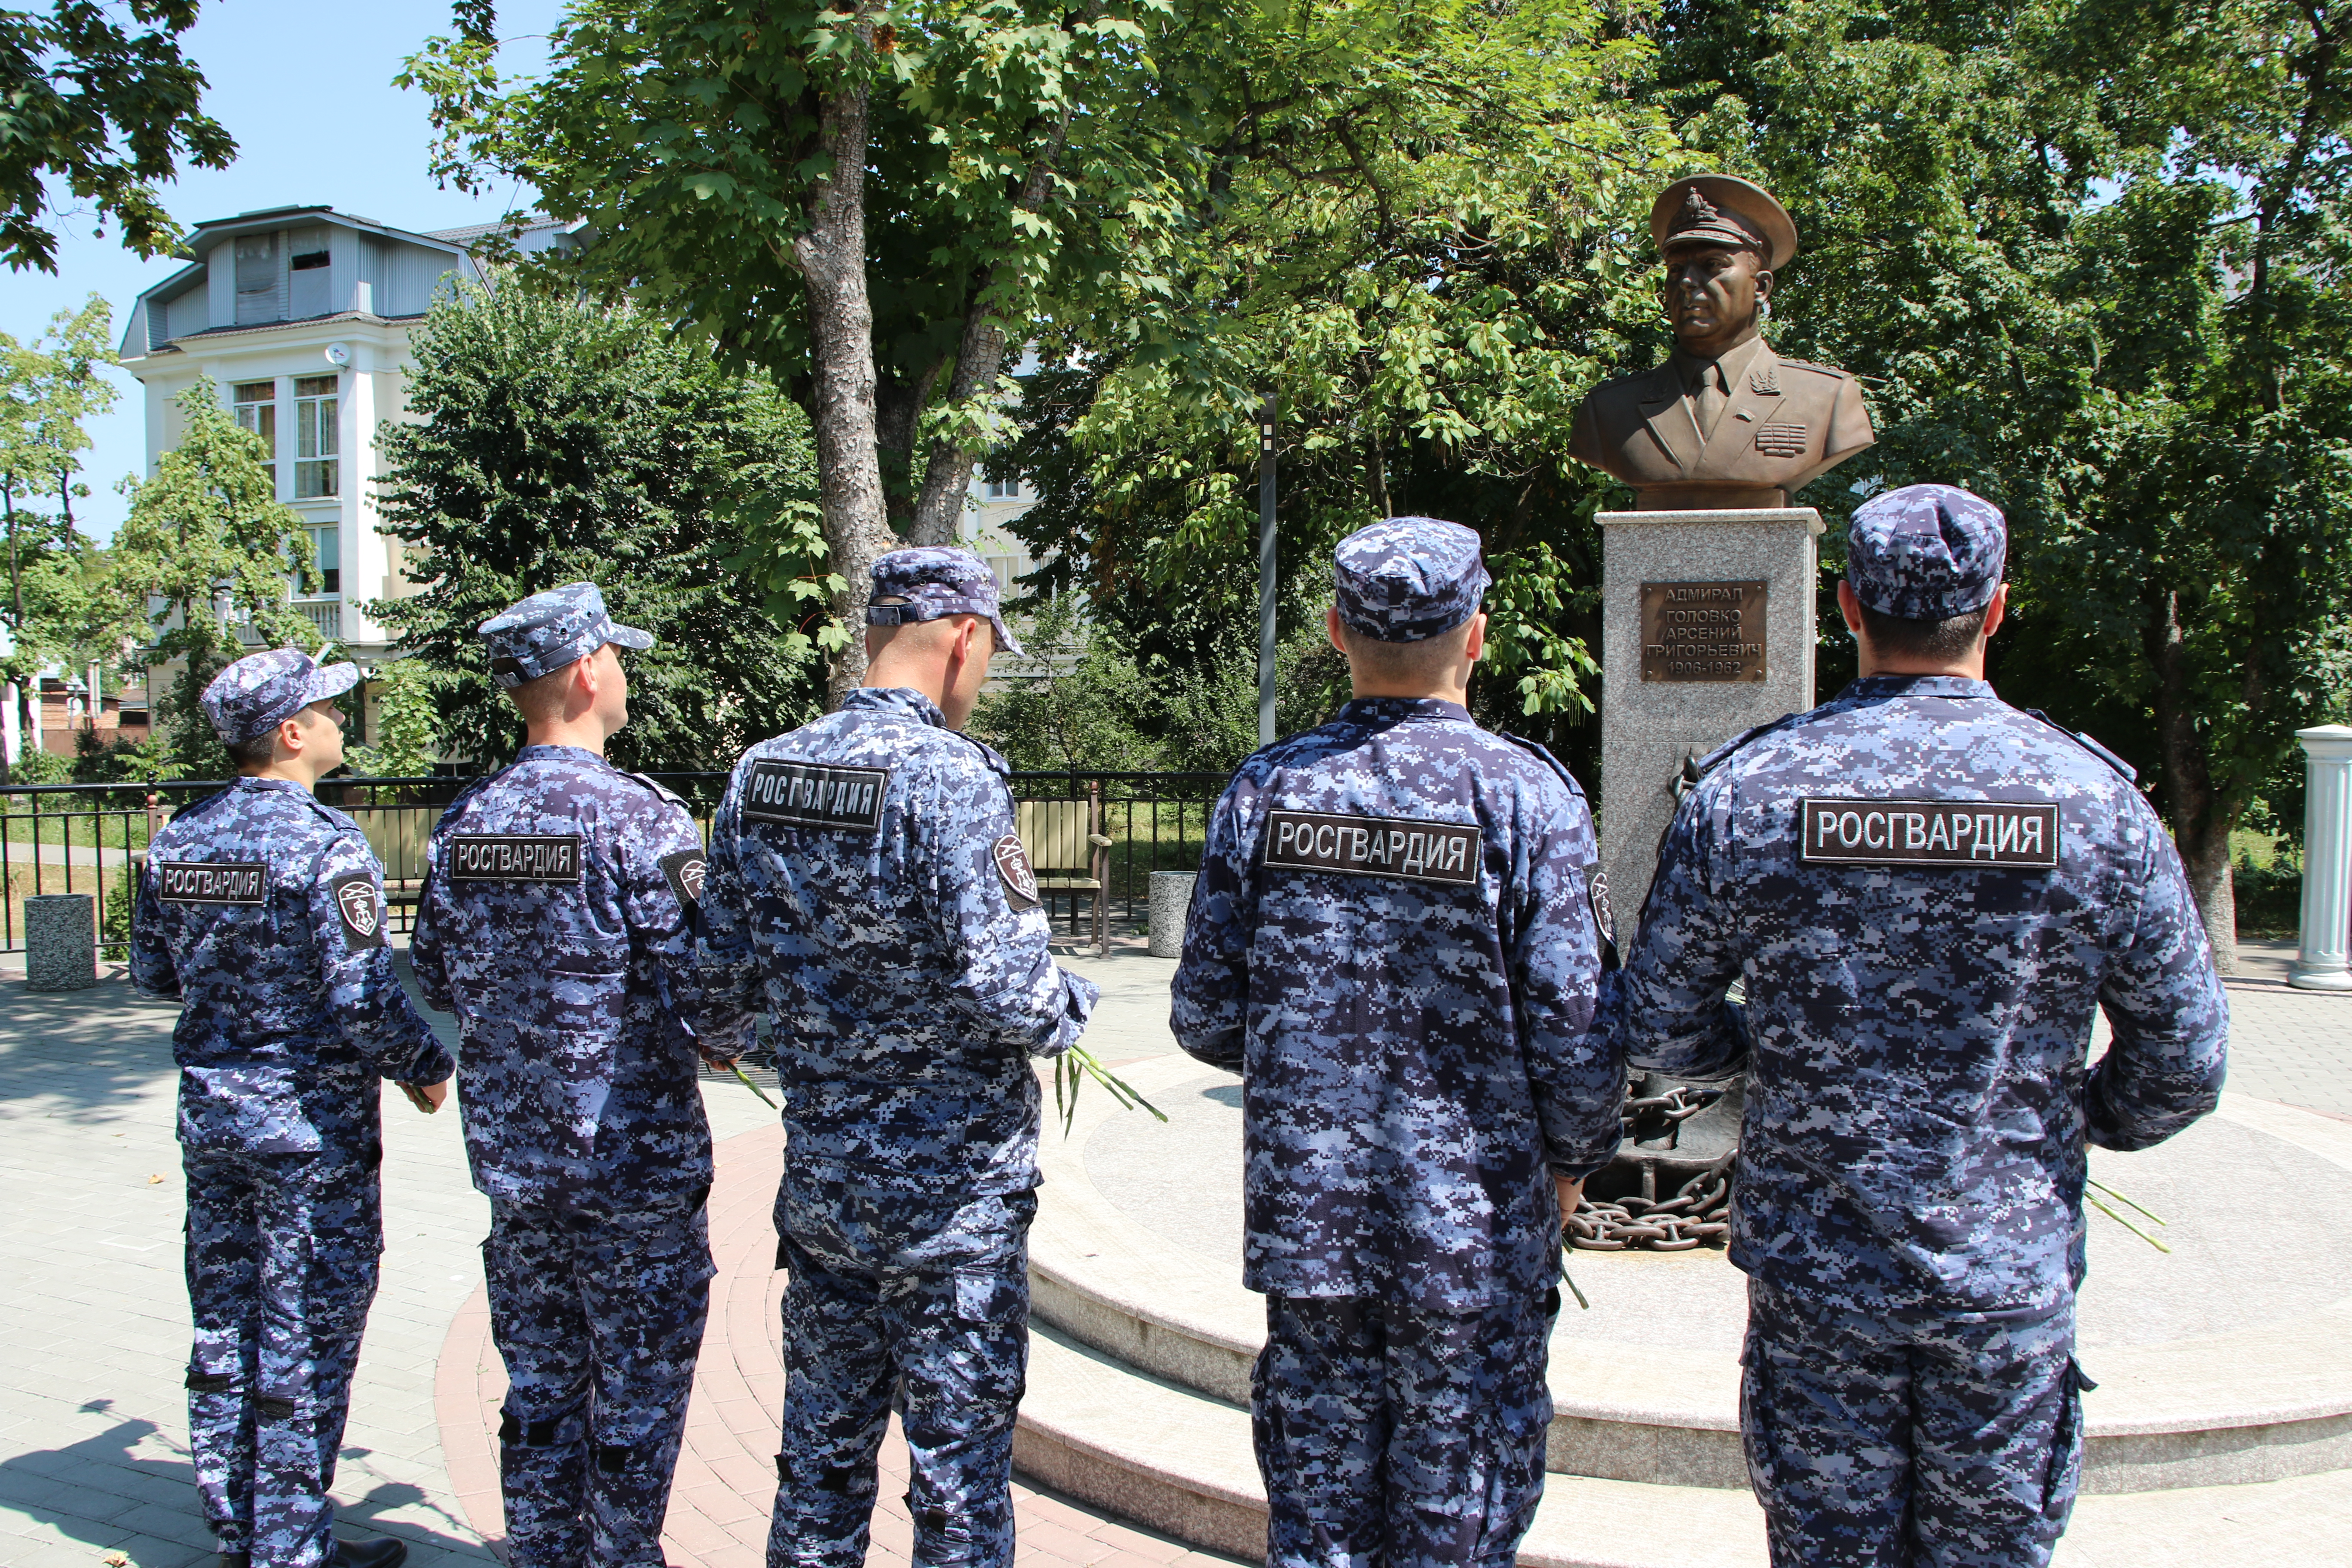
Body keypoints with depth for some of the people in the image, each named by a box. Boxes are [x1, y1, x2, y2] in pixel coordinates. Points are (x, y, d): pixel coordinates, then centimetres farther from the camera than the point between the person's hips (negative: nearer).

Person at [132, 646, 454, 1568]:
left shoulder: (180, 841, 3)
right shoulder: (323, 845, -19)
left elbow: (154, 973, 12)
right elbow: (362, 997, -20)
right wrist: (427, 1067, -5)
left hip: (209, 1111, 8)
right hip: (310, 1120, -7)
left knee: (224, 1323, 17)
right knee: (306, 1337, 3)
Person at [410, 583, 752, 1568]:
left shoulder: (465, 823, 2)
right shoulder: (638, 819, -18)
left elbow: (435, 980, 12)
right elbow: (704, 995, -19)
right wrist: (730, 1044, 2)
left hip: (510, 1153, 6)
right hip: (634, 1157, -6)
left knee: (539, 1384, 17)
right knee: (637, 1393, 8)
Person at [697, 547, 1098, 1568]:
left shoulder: (758, 776, 1)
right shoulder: (951, 778, -19)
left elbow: (727, 969, 6)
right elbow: (1004, 988, -23)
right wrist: (1070, 1009, -3)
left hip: (820, 1169, 6)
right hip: (951, 1183, -6)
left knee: (824, 1441, 20)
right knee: (959, 1453, 8)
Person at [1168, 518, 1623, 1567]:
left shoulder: (1263, 791, -3)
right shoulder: (1527, 794, -12)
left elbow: (1205, 1019, 0)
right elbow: (1570, 1027, -12)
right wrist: (1574, 1161, 7)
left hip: (1304, 1218, 3)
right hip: (1475, 1237, -3)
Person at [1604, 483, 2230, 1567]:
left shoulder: (1747, 791, -10)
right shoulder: (2095, 800, -8)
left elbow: (1657, 1034, -4)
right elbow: (2183, 1066, -2)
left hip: (1813, 1271, 0)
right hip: (2013, 1274, 0)